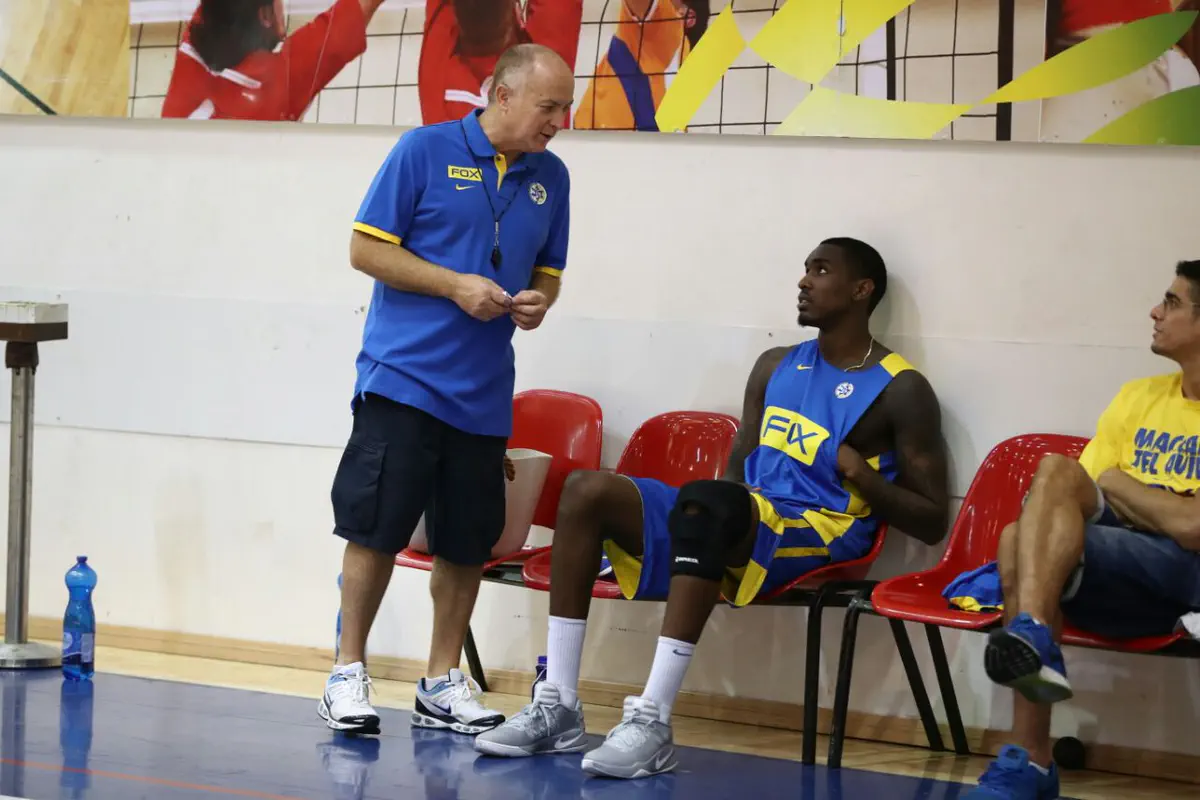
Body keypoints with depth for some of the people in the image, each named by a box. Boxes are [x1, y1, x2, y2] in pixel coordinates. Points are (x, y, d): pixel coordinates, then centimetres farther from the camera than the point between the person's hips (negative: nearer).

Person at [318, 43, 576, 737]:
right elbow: (366, 248, -5)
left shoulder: (552, 178, 10)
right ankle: (348, 674, 7)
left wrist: (537, 301, -3)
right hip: (403, 378, -5)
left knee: (467, 544, 7)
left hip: (484, 393, 5)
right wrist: (456, 285, -14)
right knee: (376, 529, -4)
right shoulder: (425, 150, -5)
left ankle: (444, 682, 18)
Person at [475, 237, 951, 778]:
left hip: (816, 540, -7)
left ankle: (653, 722, -42)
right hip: (737, 527, 7)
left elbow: (932, 522, -1)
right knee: (588, 491, -14)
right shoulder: (776, 367, 20)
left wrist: (860, 472, -16)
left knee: (704, 498, -38)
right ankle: (557, 706, -19)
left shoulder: (901, 391, 1)